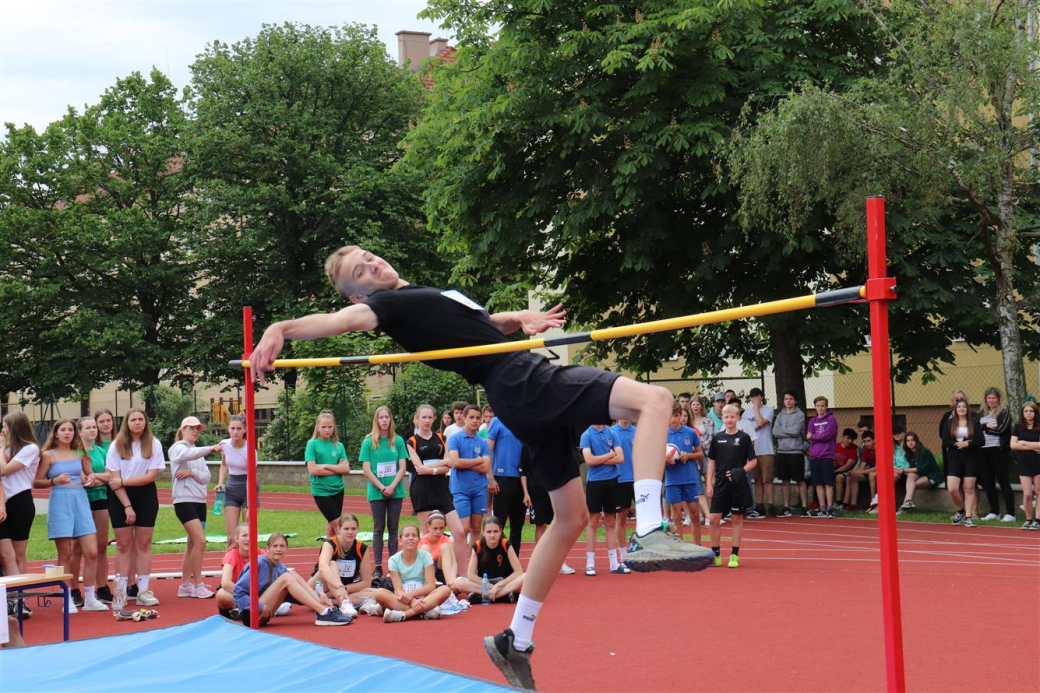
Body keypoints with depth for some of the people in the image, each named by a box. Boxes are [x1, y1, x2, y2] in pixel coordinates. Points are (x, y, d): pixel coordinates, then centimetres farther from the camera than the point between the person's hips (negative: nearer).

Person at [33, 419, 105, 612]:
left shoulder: (80, 453, 12)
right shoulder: (48, 455, 2)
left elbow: (90, 474, 25)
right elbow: (36, 482, 2)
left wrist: (90, 479, 3)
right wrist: (55, 481, -14)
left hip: (81, 501, 3)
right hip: (60, 501, -3)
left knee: (92, 552, -4)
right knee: (65, 555, 0)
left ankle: (90, 598, 6)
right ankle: (68, 600, 7)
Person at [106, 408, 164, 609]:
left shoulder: (154, 445, -1)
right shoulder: (117, 446, -1)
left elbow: (151, 475, -9)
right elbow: (114, 479, -6)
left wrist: (123, 481, -14)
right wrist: (127, 506, -13)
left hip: (146, 496, 1)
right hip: (121, 497, 0)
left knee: (144, 543, 3)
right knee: (123, 545, 1)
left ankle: (143, 591, 6)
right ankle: (120, 591, 3)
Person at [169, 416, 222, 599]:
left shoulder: (198, 452, 18)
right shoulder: (177, 448, -3)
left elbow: (207, 477, 7)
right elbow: (188, 455, -27)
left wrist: (192, 472, -12)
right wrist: (210, 449, -39)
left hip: (200, 501, 8)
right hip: (184, 500, -8)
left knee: (193, 544, 9)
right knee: (200, 541, -16)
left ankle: (185, 585, 16)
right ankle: (198, 586, -10)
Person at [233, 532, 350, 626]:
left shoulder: (280, 568, 10)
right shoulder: (260, 564, -12)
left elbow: (295, 594, 7)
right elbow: (238, 592, -17)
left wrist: (318, 599, -9)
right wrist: (259, 607, -25)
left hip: (263, 614, 7)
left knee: (293, 575, -6)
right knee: (286, 578, -21)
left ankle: (326, 609, -18)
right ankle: (322, 613, -29)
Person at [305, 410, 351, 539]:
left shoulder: (338, 445, 6)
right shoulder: (312, 444, -4)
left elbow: (346, 469, -2)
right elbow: (312, 469, -13)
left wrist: (326, 466, -12)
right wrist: (336, 469, -8)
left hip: (337, 489, 4)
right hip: (320, 490, -4)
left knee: (331, 525, 11)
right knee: (337, 524, -8)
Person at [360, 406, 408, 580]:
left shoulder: (398, 441, 4)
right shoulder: (368, 442, 0)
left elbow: (402, 467, 1)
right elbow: (366, 470, -3)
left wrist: (392, 486, -12)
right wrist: (382, 488, -11)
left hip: (396, 492, 1)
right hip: (376, 492, -1)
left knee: (393, 528, 5)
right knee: (378, 529, 3)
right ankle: (378, 567, 4)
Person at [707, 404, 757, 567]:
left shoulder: (744, 438, 0)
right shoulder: (717, 438, 6)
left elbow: (753, 461, 2)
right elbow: (711, 462, 10)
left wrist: (741, 471, -14)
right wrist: (709, 484, 4)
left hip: (738, 485, -2)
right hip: (720, 485, 2)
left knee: (737, 519, 4)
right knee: (713, 519, -3)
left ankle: (734, 555, 12)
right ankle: (716, 554, 8)